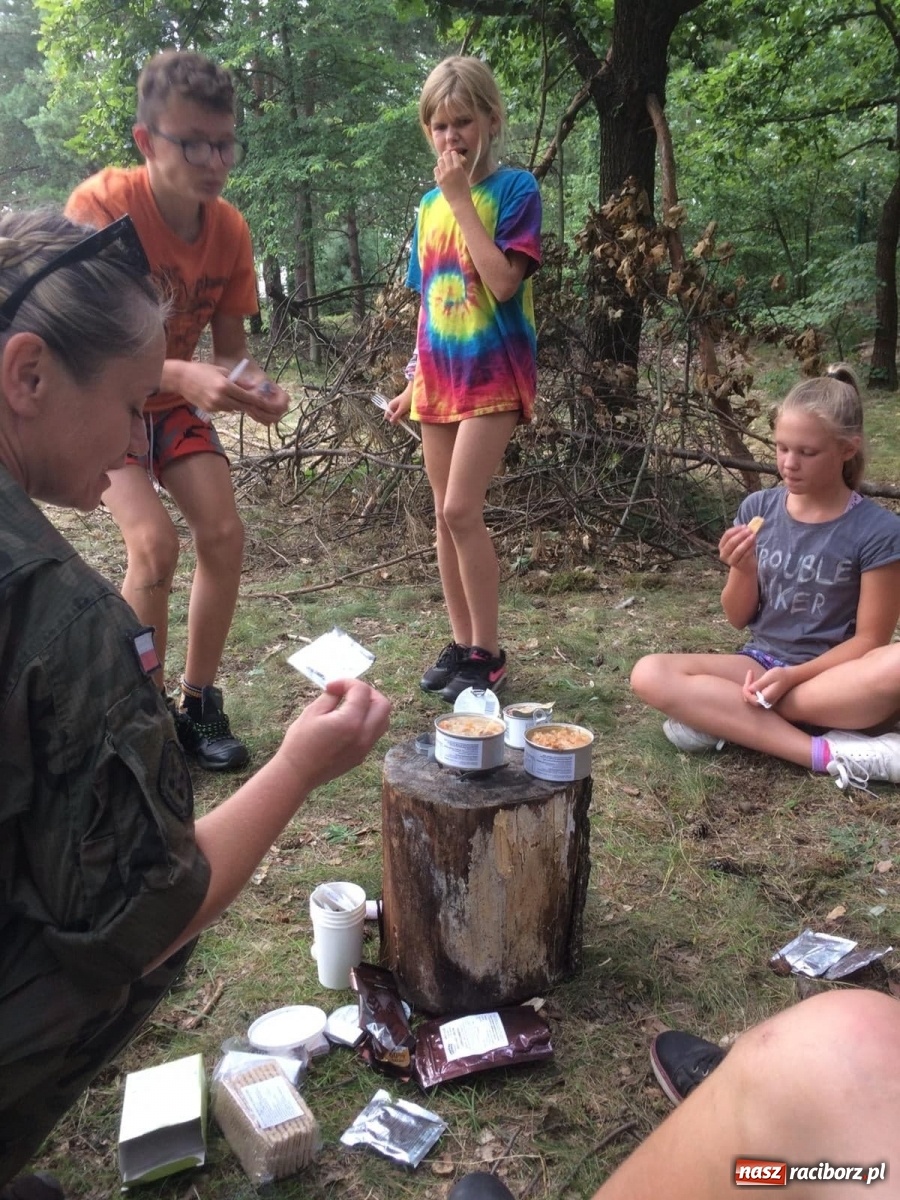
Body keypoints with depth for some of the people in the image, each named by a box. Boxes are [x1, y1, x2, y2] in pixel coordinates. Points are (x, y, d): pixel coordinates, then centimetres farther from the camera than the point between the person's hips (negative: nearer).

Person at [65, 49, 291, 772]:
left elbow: (230, 343, -1)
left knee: (225, 536, -8)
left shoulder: (230, 229, -12)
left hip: (174, 399, 5)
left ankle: (198, 706, 8)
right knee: (155, 544, -22)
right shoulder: (101, 206, -26)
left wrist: (251, 385, -24)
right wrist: (182, 375, -45)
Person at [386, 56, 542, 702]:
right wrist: (414, 380, 15)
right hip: (440, 376, 6)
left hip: (493, 372, -6)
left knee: (462, 510, -13)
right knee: (448, 515, 8)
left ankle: (488, 653, 0)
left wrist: (461, 199, -16)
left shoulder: (515, 188, -6)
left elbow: (503, 281, -20)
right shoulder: (429, 205, 11)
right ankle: (461, 643, 19)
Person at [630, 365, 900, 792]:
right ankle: (831, 753, -28)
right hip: (761, 663, 3)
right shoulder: (758, 509, 0)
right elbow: (738, 617, 5)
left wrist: (793, 675, -21)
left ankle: (722, 717, -23)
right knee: (649, 674, -24)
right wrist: (743, 571, -16)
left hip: (831, 673, -3)